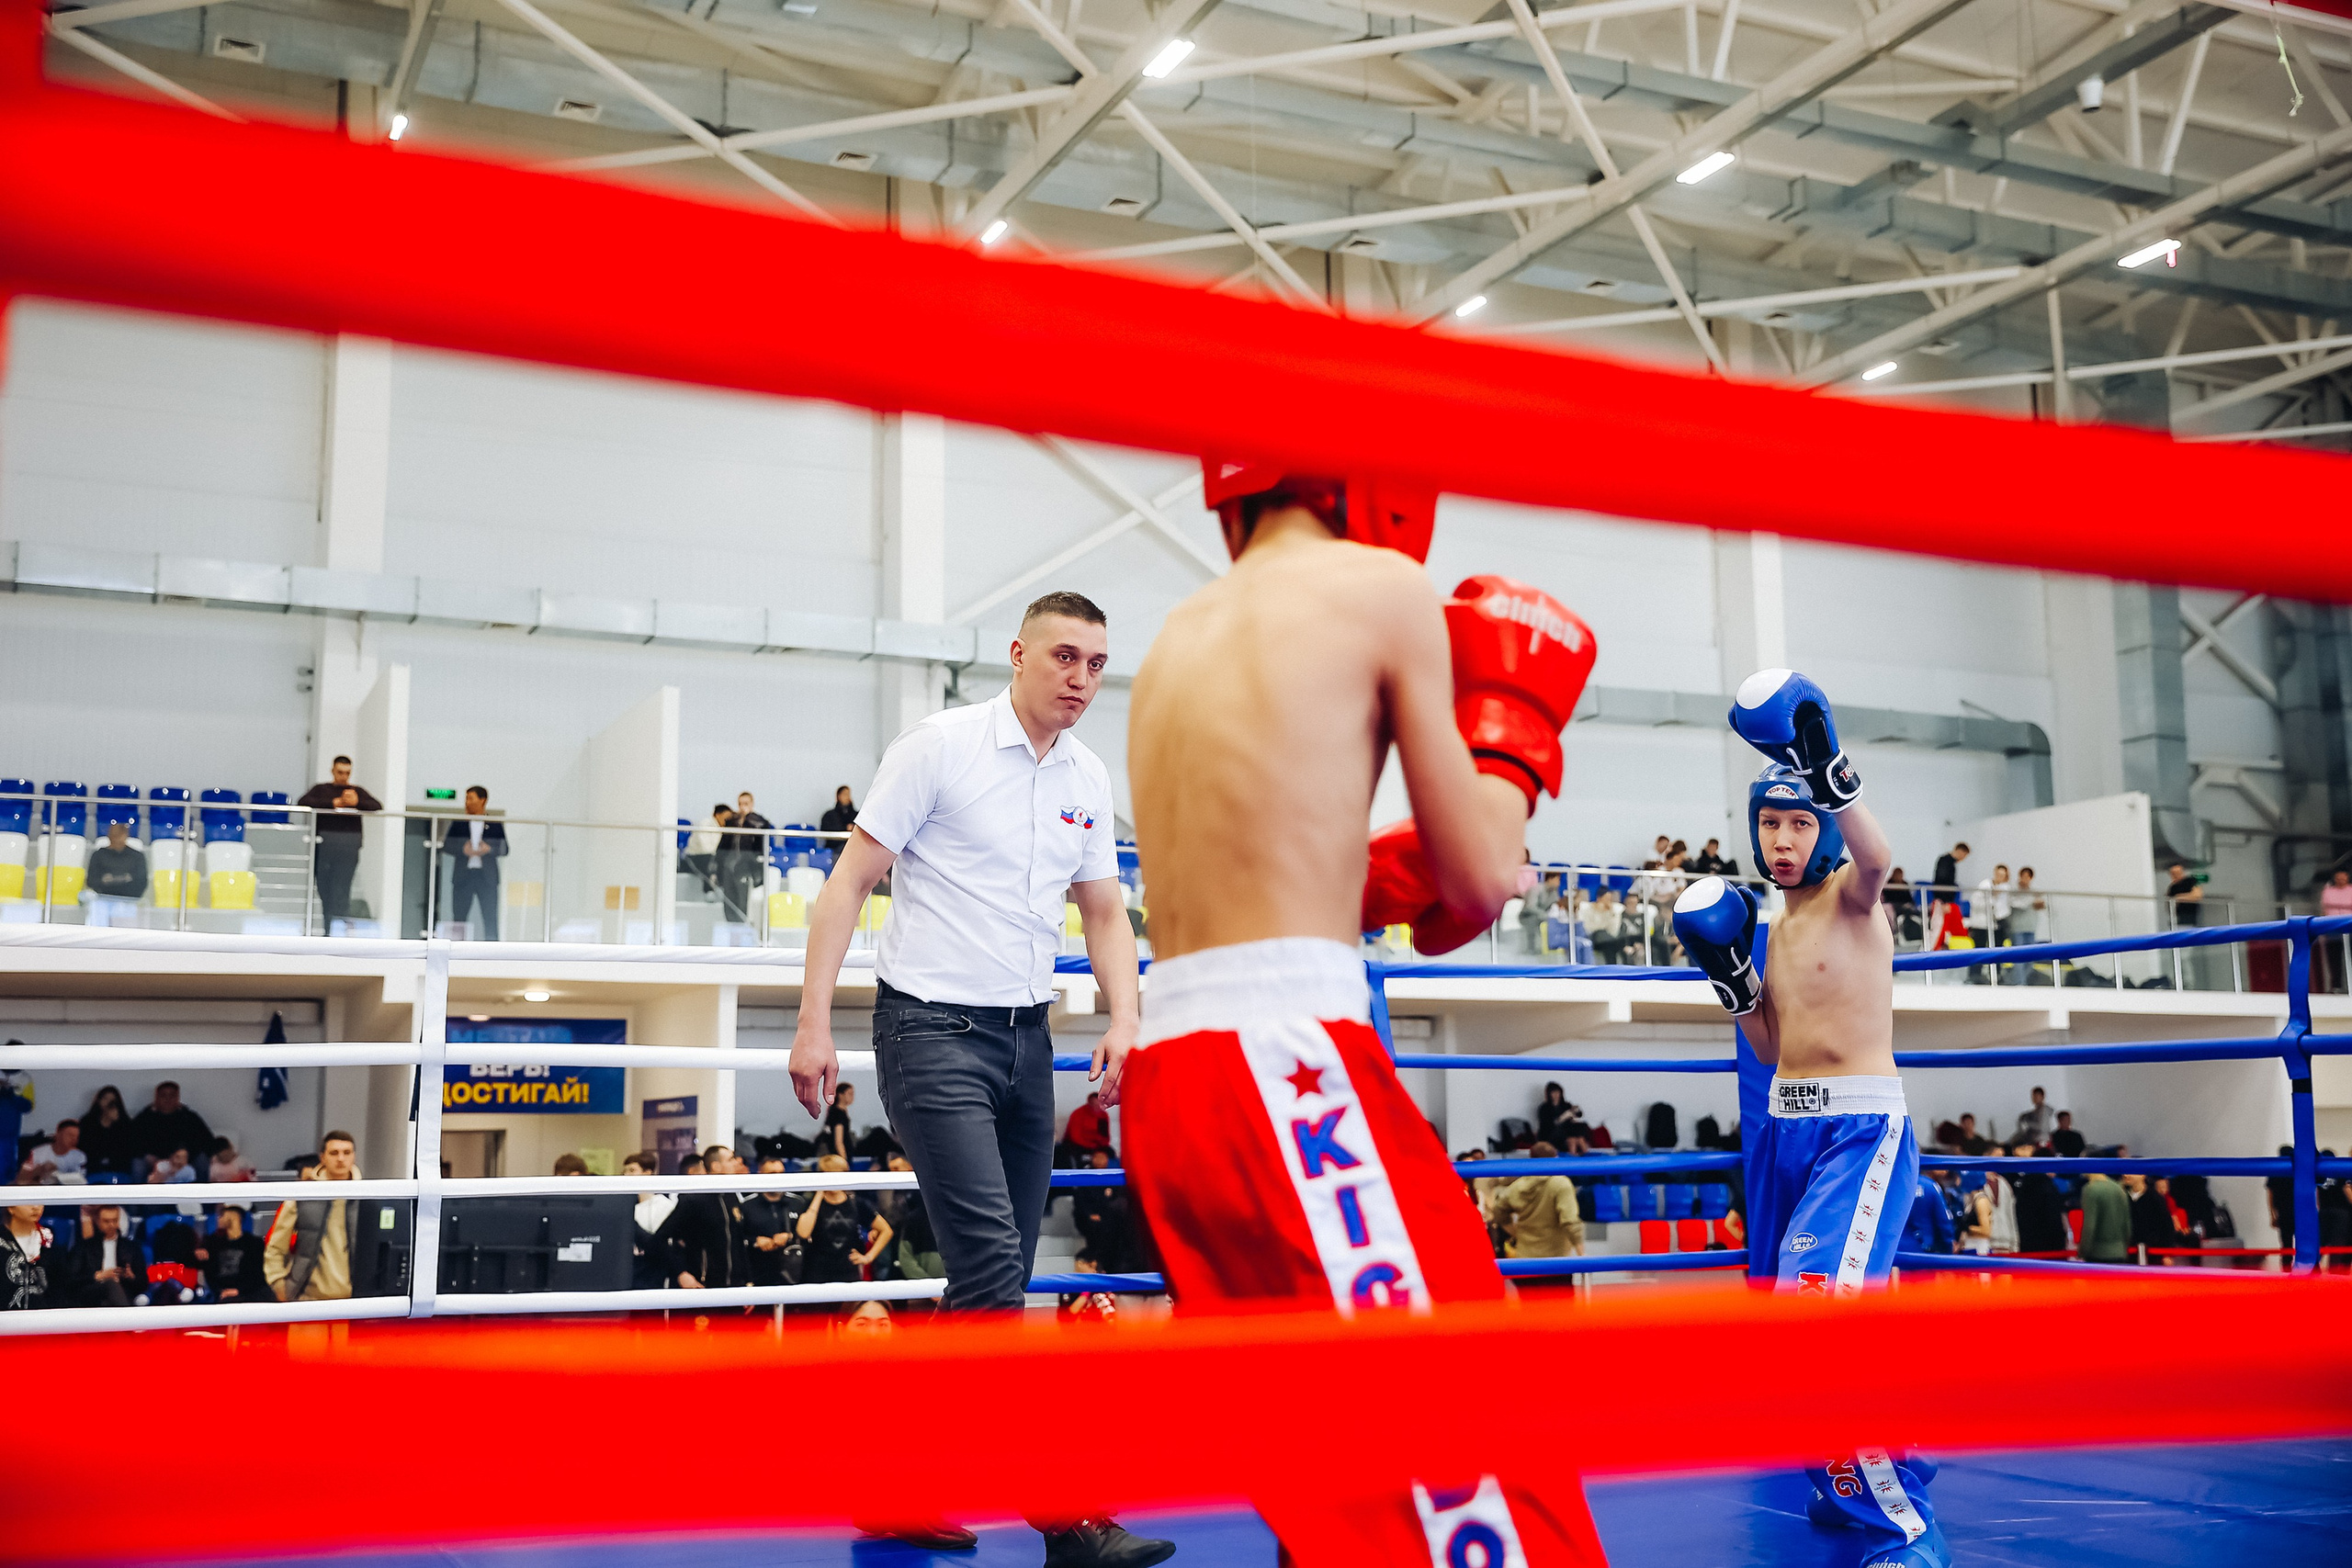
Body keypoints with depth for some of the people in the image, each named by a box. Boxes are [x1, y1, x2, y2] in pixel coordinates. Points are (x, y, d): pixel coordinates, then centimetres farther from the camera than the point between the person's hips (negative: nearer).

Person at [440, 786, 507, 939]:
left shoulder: (495, 825, 8)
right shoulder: (458, 823, 12)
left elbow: (504, 848, 4)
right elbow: (446, 845, 5)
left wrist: (489, 849, -15)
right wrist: (462, 849, -12)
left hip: (487, 876, -2)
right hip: (463, 876, 2)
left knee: (491, 918, -6)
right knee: (459, 917, 2)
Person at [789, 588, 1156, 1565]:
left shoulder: (1089, 779, 11)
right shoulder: (938, 747, -7)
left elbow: (1105, 915, 16)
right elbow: (850, 880, -7)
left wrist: (1123, 1020, -1)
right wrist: (814, 1023, -13)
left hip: (1026, 1037, 7)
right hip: (933, 1030, -7)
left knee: (995, 1279, 7)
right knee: (991, 1263, -15)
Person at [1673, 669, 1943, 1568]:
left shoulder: (1851, 896, -4)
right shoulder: (1778, 925, 16)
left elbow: (1877, 857, -30)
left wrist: (1830, 772, -44)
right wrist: (1729, 974, 5)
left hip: (1862, 1125, -8)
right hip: (1787, 1126, 8)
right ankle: (1848, 1485, 33)